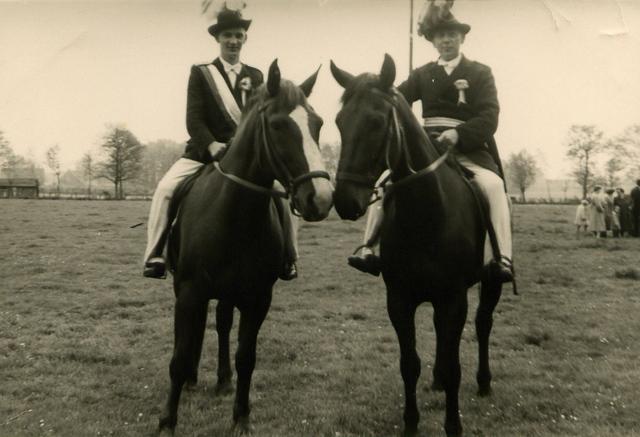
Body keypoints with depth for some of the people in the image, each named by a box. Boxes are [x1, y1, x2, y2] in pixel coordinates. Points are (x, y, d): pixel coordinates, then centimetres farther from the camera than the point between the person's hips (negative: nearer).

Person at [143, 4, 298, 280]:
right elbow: (194, 119, -6)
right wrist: (212, 145, -24)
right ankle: (154, 256, -12)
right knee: (165, 189, -23)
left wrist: (253, 94, -13)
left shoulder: (255, 76, 12)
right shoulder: (201, 73, 3)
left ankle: (287, 259, 5)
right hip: (204, 151, -2)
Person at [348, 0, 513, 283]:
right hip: (427, 147, 3)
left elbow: (488, 119, -7)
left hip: (469, 149, -3)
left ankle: (503, 260, -30)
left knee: (493, 185, -30)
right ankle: (368, 249, -8)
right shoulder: (423, 74, 15)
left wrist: (458, 134, -26)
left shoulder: (480, 73, 6)